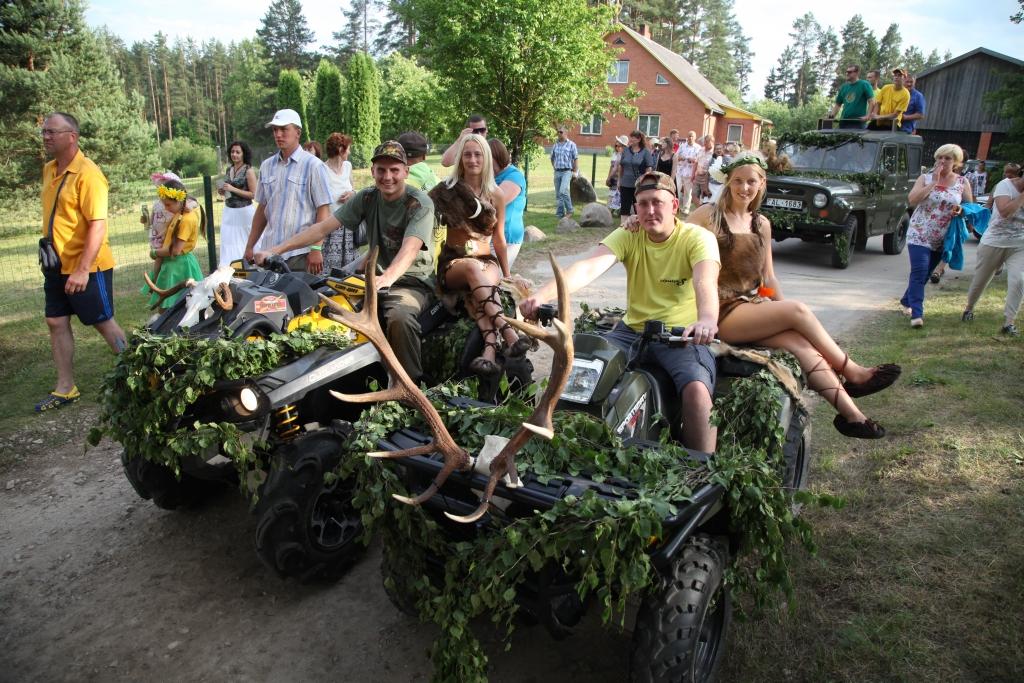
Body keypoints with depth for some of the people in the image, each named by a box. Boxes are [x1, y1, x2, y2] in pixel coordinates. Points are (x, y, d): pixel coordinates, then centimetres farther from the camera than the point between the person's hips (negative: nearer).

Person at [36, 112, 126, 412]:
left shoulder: (87, 173, -17)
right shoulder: (49, 170, 9)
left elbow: (97, 224, -23)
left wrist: (82, 269, -26)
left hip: (86, 267, -8)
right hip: (58, 266, 8)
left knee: (104, 323, 2)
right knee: (56, 323, 10)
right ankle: (65, 388, 20)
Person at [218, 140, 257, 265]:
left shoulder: (248, 171, -10)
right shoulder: (228, 170, 10)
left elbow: (253, 194, -14)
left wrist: (233, 189, -19)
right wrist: (222, 191, 2)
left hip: (244, 212, -6)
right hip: (229, 211, 6)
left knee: (244, 242, 2)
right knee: (229, 242, 5)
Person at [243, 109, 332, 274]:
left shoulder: (313, 165, -4)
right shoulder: (267, 166, 13)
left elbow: (323, 210, -8)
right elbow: (262, 209, 18)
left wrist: (316, 249, -15)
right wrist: (250, 246, 15)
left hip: (301, 254, -5)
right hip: (270, 250, 5)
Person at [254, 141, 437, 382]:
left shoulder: (420, 203, -9)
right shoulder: (367, 197, 6)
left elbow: (410, 249, -27)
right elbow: (323, 227, 1)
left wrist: (387, 278, -47)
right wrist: (275, 250, -7)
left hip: (415, 282, -5)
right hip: (377, 277, 6)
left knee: (398, 316, -37)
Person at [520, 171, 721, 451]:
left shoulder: (698, 238, -8)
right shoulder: (628, 236, 0)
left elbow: (705, 281, -29)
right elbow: (588, 267, -17)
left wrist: (707, 319, -53)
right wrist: (543, 295, -35)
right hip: (633, 330, 3)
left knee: (697, 390, -31)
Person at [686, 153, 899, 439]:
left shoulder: (761, 224, 16)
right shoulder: (709, 214, -1)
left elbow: (768, 276, 18)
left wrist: (782, 310, 8)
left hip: (752, 306, 5)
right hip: (720, 311, -5)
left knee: (802, 345, -21)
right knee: (798, 310, -22)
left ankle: (850, 413, -20)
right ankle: (851, 373, -6)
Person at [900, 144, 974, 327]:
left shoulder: (962, 183, 4)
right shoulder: (925, 178, -1)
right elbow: (912, 199, -16)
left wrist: (961, 210, -14)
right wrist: (934, 182, -18)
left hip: (942, 239, 3)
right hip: (920, 234, -3)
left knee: (924, 274, 12)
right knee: (919, 271, -15)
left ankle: (906, 301, 33)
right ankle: (916, 314, -19)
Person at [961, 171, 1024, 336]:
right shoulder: (1005, 185, -11)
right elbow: (1005, 212, -26)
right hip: (993, 243, -3)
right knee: (980, 280, 11)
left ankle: (1009, 322, -11)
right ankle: (969, 308, 37)